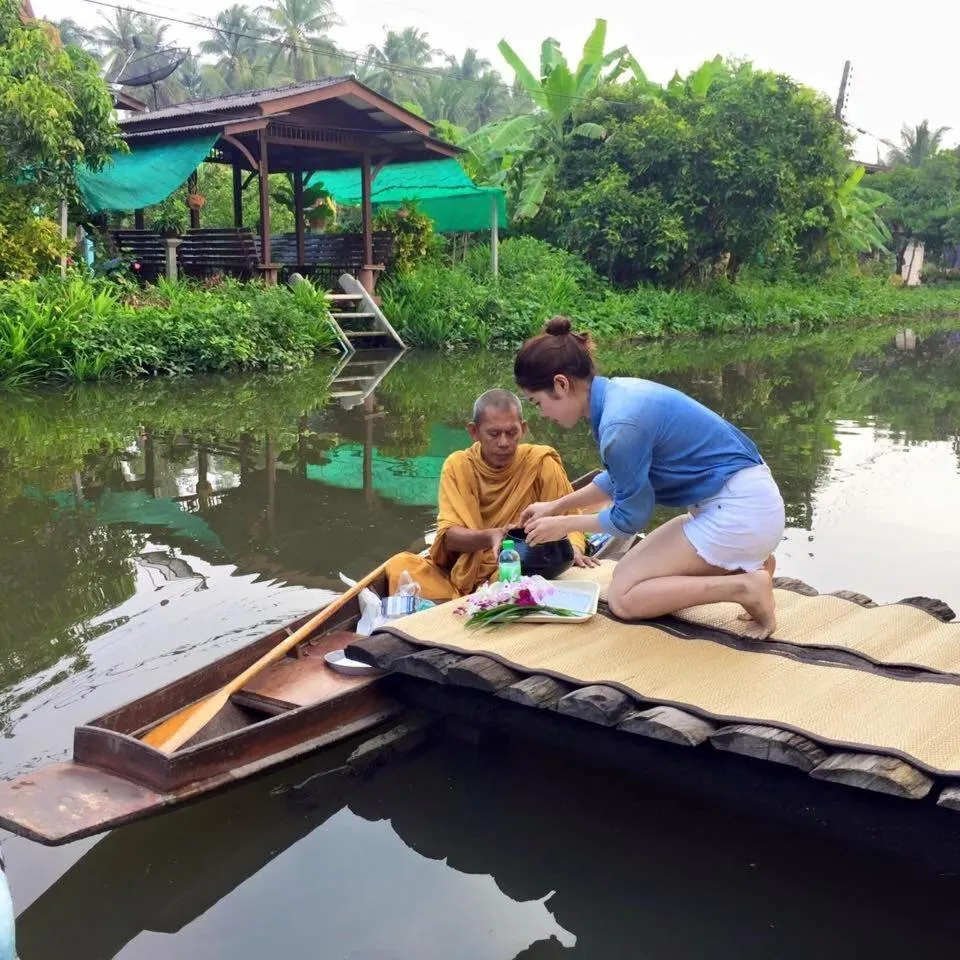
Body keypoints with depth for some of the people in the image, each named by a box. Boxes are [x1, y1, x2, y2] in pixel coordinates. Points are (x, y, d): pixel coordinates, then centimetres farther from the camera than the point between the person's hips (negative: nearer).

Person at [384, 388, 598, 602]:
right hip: (462, 574, 2)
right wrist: (489, 536, -29)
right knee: (399, 566, -23)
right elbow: (449, 536, -8)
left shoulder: (541, 462, -5)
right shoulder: (457, 465, 0)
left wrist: (573, 549, -22)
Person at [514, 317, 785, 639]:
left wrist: (565, 525, 4)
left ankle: (745, 587, -12)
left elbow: (629, 517, -10)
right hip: (747, 499, 10)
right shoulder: (619, 392, 4)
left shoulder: (620, 425, -24)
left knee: (624, 597, -6)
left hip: (740, 511, -10)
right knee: (628, 573, 16)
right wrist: (556, 505, 24)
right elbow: (621, 479, 21)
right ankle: (745, 565, 9)